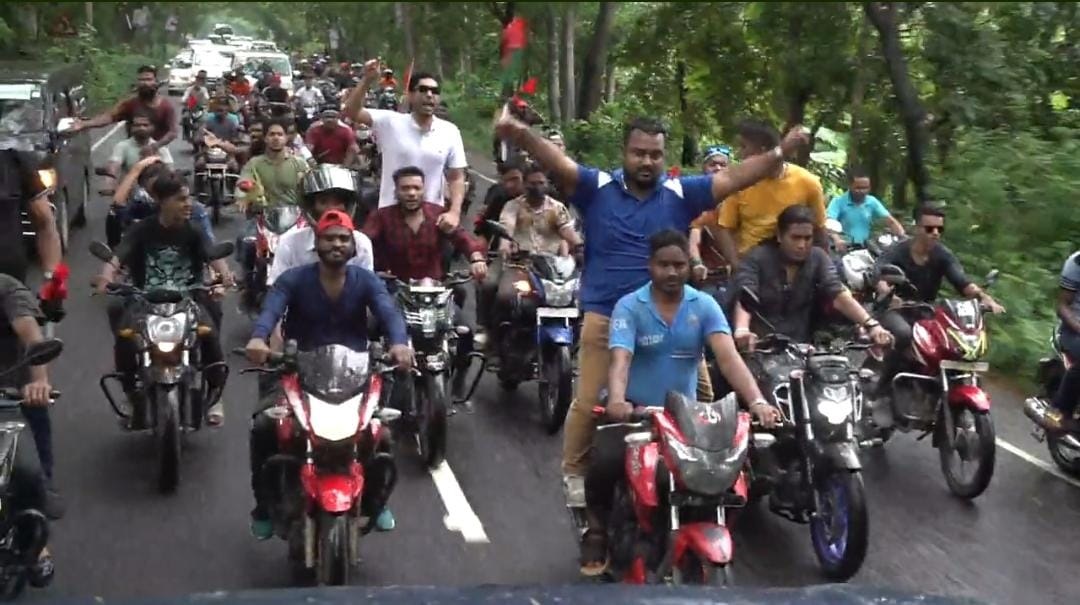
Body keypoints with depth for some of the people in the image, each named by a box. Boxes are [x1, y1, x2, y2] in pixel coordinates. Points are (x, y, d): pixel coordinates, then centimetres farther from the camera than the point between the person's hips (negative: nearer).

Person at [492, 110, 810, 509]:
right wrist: (523, 138, -39)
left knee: (701, 396, 8)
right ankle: (575, 473, 21)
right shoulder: (597, 188, -4)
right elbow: (559, 164, -19)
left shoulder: (681, 194, 2)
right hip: (606, 317, -3)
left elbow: (733, 179, -3)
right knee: (589, 402, 1)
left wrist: (780, 154, -15)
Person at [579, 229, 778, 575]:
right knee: (605, 462, -29)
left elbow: (728, 356, -15)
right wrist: (617, 398, -46)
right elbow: (620, 358, -23)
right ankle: (597, 533, -1)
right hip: (633, 408, -2)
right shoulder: (629, 307, -7)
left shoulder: (705, 306, -1)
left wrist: (756, 400, -33)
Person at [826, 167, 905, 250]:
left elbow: (891, 221, 6)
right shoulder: (838, 201, -5)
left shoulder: (872, 202, 8)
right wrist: (837, 239, -42)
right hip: (844, 249, -3)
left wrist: (903, 237, -15)